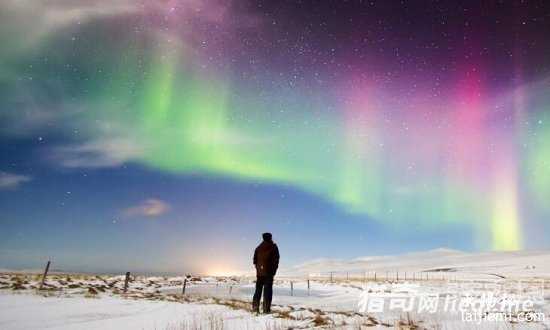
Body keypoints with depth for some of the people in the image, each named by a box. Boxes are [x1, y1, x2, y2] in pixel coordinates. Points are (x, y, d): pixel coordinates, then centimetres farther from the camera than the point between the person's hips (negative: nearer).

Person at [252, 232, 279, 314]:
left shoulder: (258, 248, 10)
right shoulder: (273, 247, -2)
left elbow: (255, 260, 11)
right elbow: (276, 260, -4)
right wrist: (274, 271, 3)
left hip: (259, 272, 4)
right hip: (269, 272, -4)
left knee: (258, 290, 12)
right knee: (268, 290, -2)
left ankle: (255, 307, 9)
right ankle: (266, 309, -7)